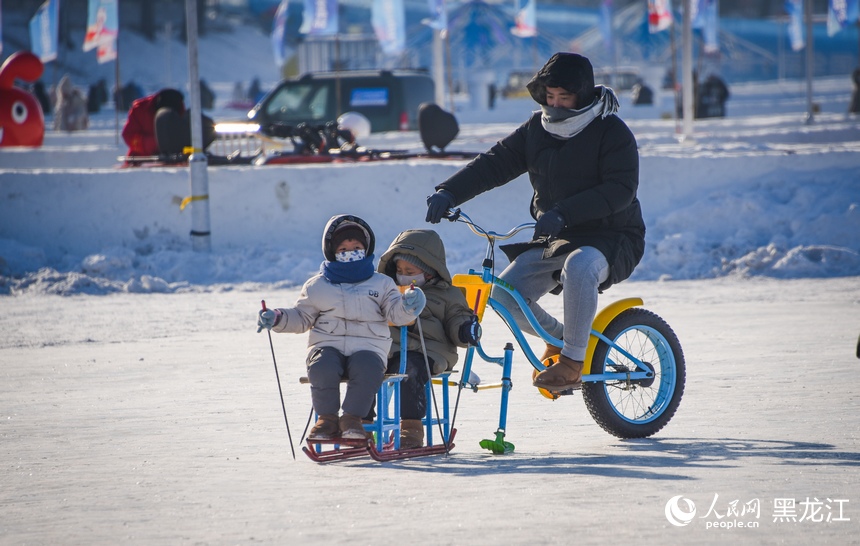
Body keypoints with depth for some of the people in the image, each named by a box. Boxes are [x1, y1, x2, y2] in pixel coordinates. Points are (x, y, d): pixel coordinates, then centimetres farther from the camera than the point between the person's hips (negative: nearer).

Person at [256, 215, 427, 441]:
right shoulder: (316, 286, 18)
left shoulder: (381, 284, 16)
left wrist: (408, 306, -19)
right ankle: (327, 418, -16)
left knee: (367, 369, -36)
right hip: (327, 346, 1)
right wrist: (277, 318, 3)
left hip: (368, 346, -1)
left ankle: (352, 418, -20)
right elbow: (301, 318, 21)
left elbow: (395, 313, 5)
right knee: (322, 368, -34)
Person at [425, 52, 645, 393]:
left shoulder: (611, 132, -13)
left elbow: (620, 189, -24)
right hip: (554, 239, 6)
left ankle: (572, 362, -27)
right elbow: (495, 163, 2)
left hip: (611, 238, -6)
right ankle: (557, 338, 16)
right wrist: (449, 193, -15)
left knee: (579, 266, -41)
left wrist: (562, 214, -35)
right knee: (505, 295, -14)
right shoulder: (537, 129, 5)